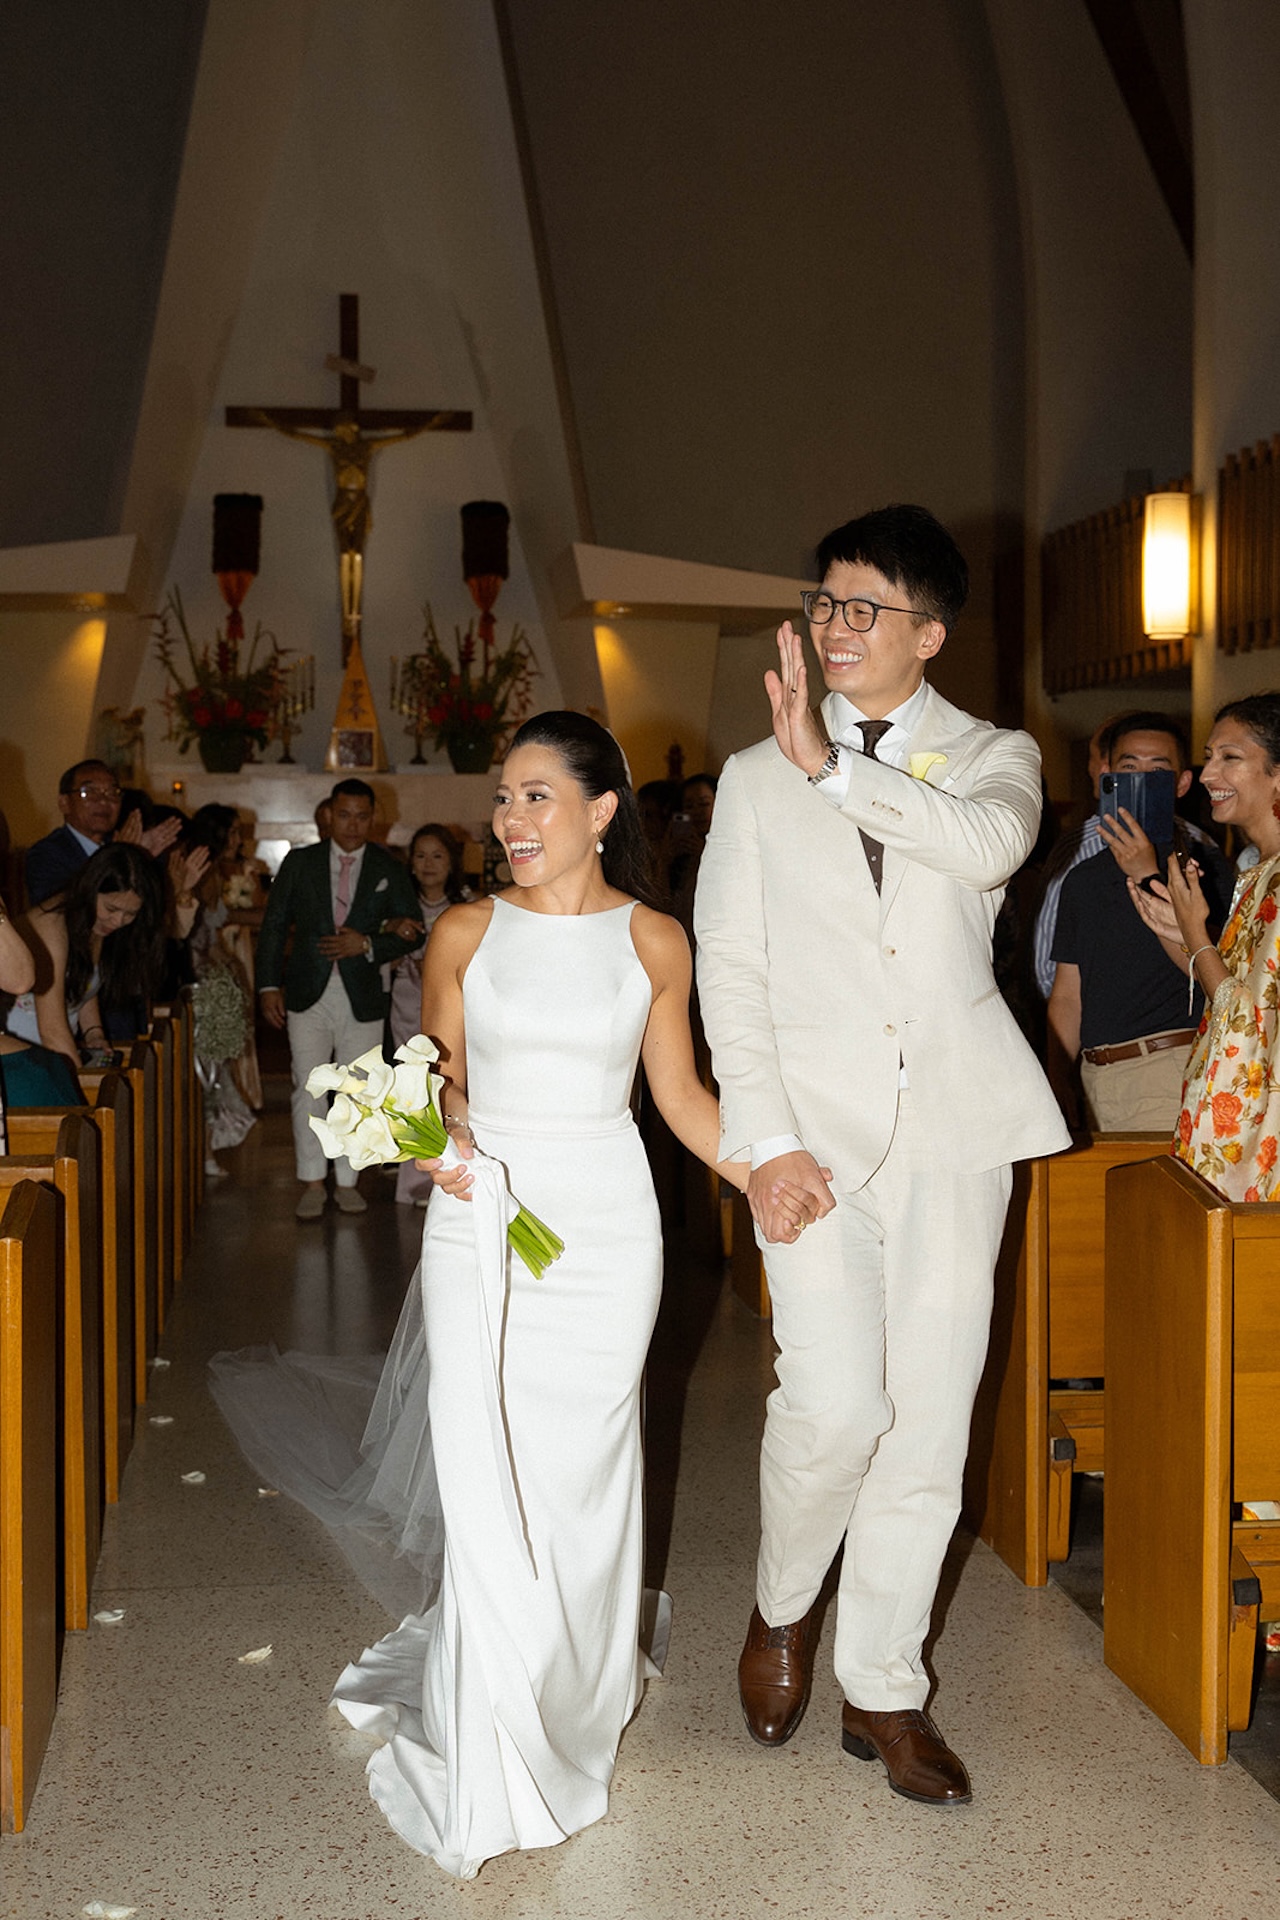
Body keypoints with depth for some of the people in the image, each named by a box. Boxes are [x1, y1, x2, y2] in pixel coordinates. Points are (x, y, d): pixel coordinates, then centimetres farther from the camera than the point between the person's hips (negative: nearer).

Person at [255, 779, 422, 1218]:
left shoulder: (389, 871, 5)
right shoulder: (299, 862, 5)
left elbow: (411, 932, 4)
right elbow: (274, 925, 6)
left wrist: (367, 944, -13)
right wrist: (269, 985, -2)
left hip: (362, 998, 1)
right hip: (308, 996, 0)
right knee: (307, 1088, -5)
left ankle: (347, 1181, 17)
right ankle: (312, 1183, 3)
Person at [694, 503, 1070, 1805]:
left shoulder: (995, 756, 9)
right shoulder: (758, 776, 11)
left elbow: (990, 844, -17)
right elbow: (728, 968, 4)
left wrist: (833, 767, -14)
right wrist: (765, 1139, -7)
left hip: (953, 1125, 1)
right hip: (815, 1125, -1)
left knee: (930, 1419, 5)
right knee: (833, 1405, -12)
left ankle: (882, 1688, 22)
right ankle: (782, 1610, 19)